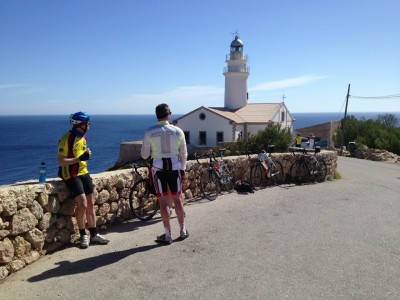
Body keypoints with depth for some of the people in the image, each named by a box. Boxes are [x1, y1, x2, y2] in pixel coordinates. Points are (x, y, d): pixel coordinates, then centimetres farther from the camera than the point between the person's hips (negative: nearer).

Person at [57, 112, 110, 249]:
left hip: (83, 173, 8)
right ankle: (83, 235, 4)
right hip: (71, 175, -8)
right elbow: (61, 162, -18)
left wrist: (87, 154, 10)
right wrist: (79, 158, -27)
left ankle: (94, 235, 18)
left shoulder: (83, 137, 10)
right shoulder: (67, 139, -15)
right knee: (82, 204, -14)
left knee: (90, 204, 8)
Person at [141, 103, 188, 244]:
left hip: (159, 169, -2)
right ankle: (183, 230, 25)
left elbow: (144, 155, 0)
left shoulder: (150, 132, -5)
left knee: (163, 201, 4)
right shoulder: (177, 131, -1)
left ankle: (168, 235, 12)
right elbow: (183, 153, 4)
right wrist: (183, 169, 17)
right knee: (177, 199, 14)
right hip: (175, 167, 2)